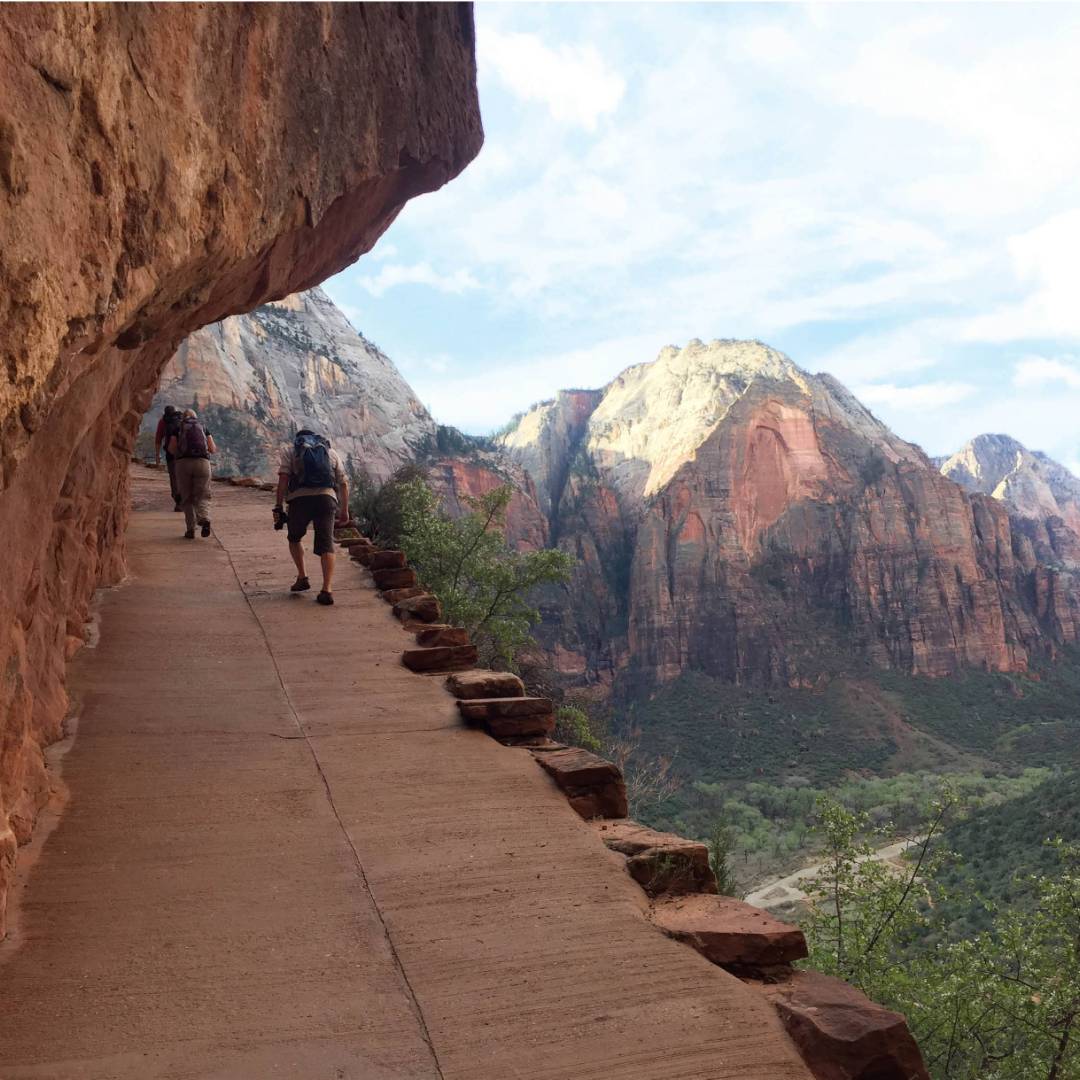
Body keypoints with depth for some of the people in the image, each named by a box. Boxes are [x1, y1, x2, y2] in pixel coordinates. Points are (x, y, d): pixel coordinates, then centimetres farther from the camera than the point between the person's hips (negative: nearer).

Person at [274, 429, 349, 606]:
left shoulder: (290, 450, 19)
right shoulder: (331, 452, 26)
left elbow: (283, 479, 3)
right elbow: (343, 484, 21)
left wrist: (278, 507, 3)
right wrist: (344, 510, 27)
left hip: (300, 498, -1)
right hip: (327, 498, 1)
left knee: (295, 538, 24)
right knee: (326, 545, -1)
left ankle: (302, 578, 16)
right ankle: (327, 589, -16)